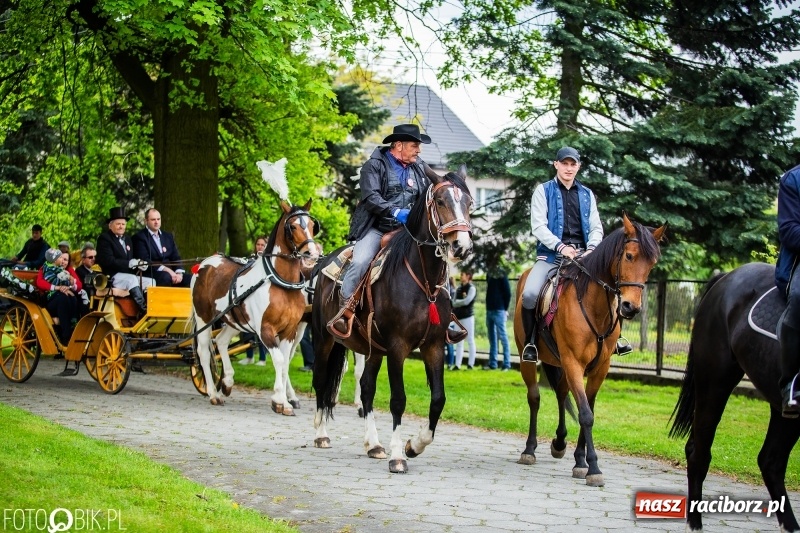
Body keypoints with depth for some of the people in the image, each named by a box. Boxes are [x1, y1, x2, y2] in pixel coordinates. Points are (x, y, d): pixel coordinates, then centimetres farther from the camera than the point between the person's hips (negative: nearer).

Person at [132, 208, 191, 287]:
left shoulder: (168, 236, 21)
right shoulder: (139, 237, 0)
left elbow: (175, 258, 14)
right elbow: (144, 260, -13)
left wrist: (179, 273, -8)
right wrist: (166, 270, -21)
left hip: (170, 272, 6)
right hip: (150, 274, -6)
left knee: (190, 279, -19)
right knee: (166, 277, -37)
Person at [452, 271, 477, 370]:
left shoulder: (471, 288, -3)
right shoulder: (458, 289, 16)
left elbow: (466, 301, -14)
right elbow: (454, 303, 8)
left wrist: (457, 302, 0)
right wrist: (461, 301, -10)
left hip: (468, 317, -7)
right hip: (458, 317, 7)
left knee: (470, 341, -3)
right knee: (459, 342, 5)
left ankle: (470, 364, -3)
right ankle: (457, 364, 4)